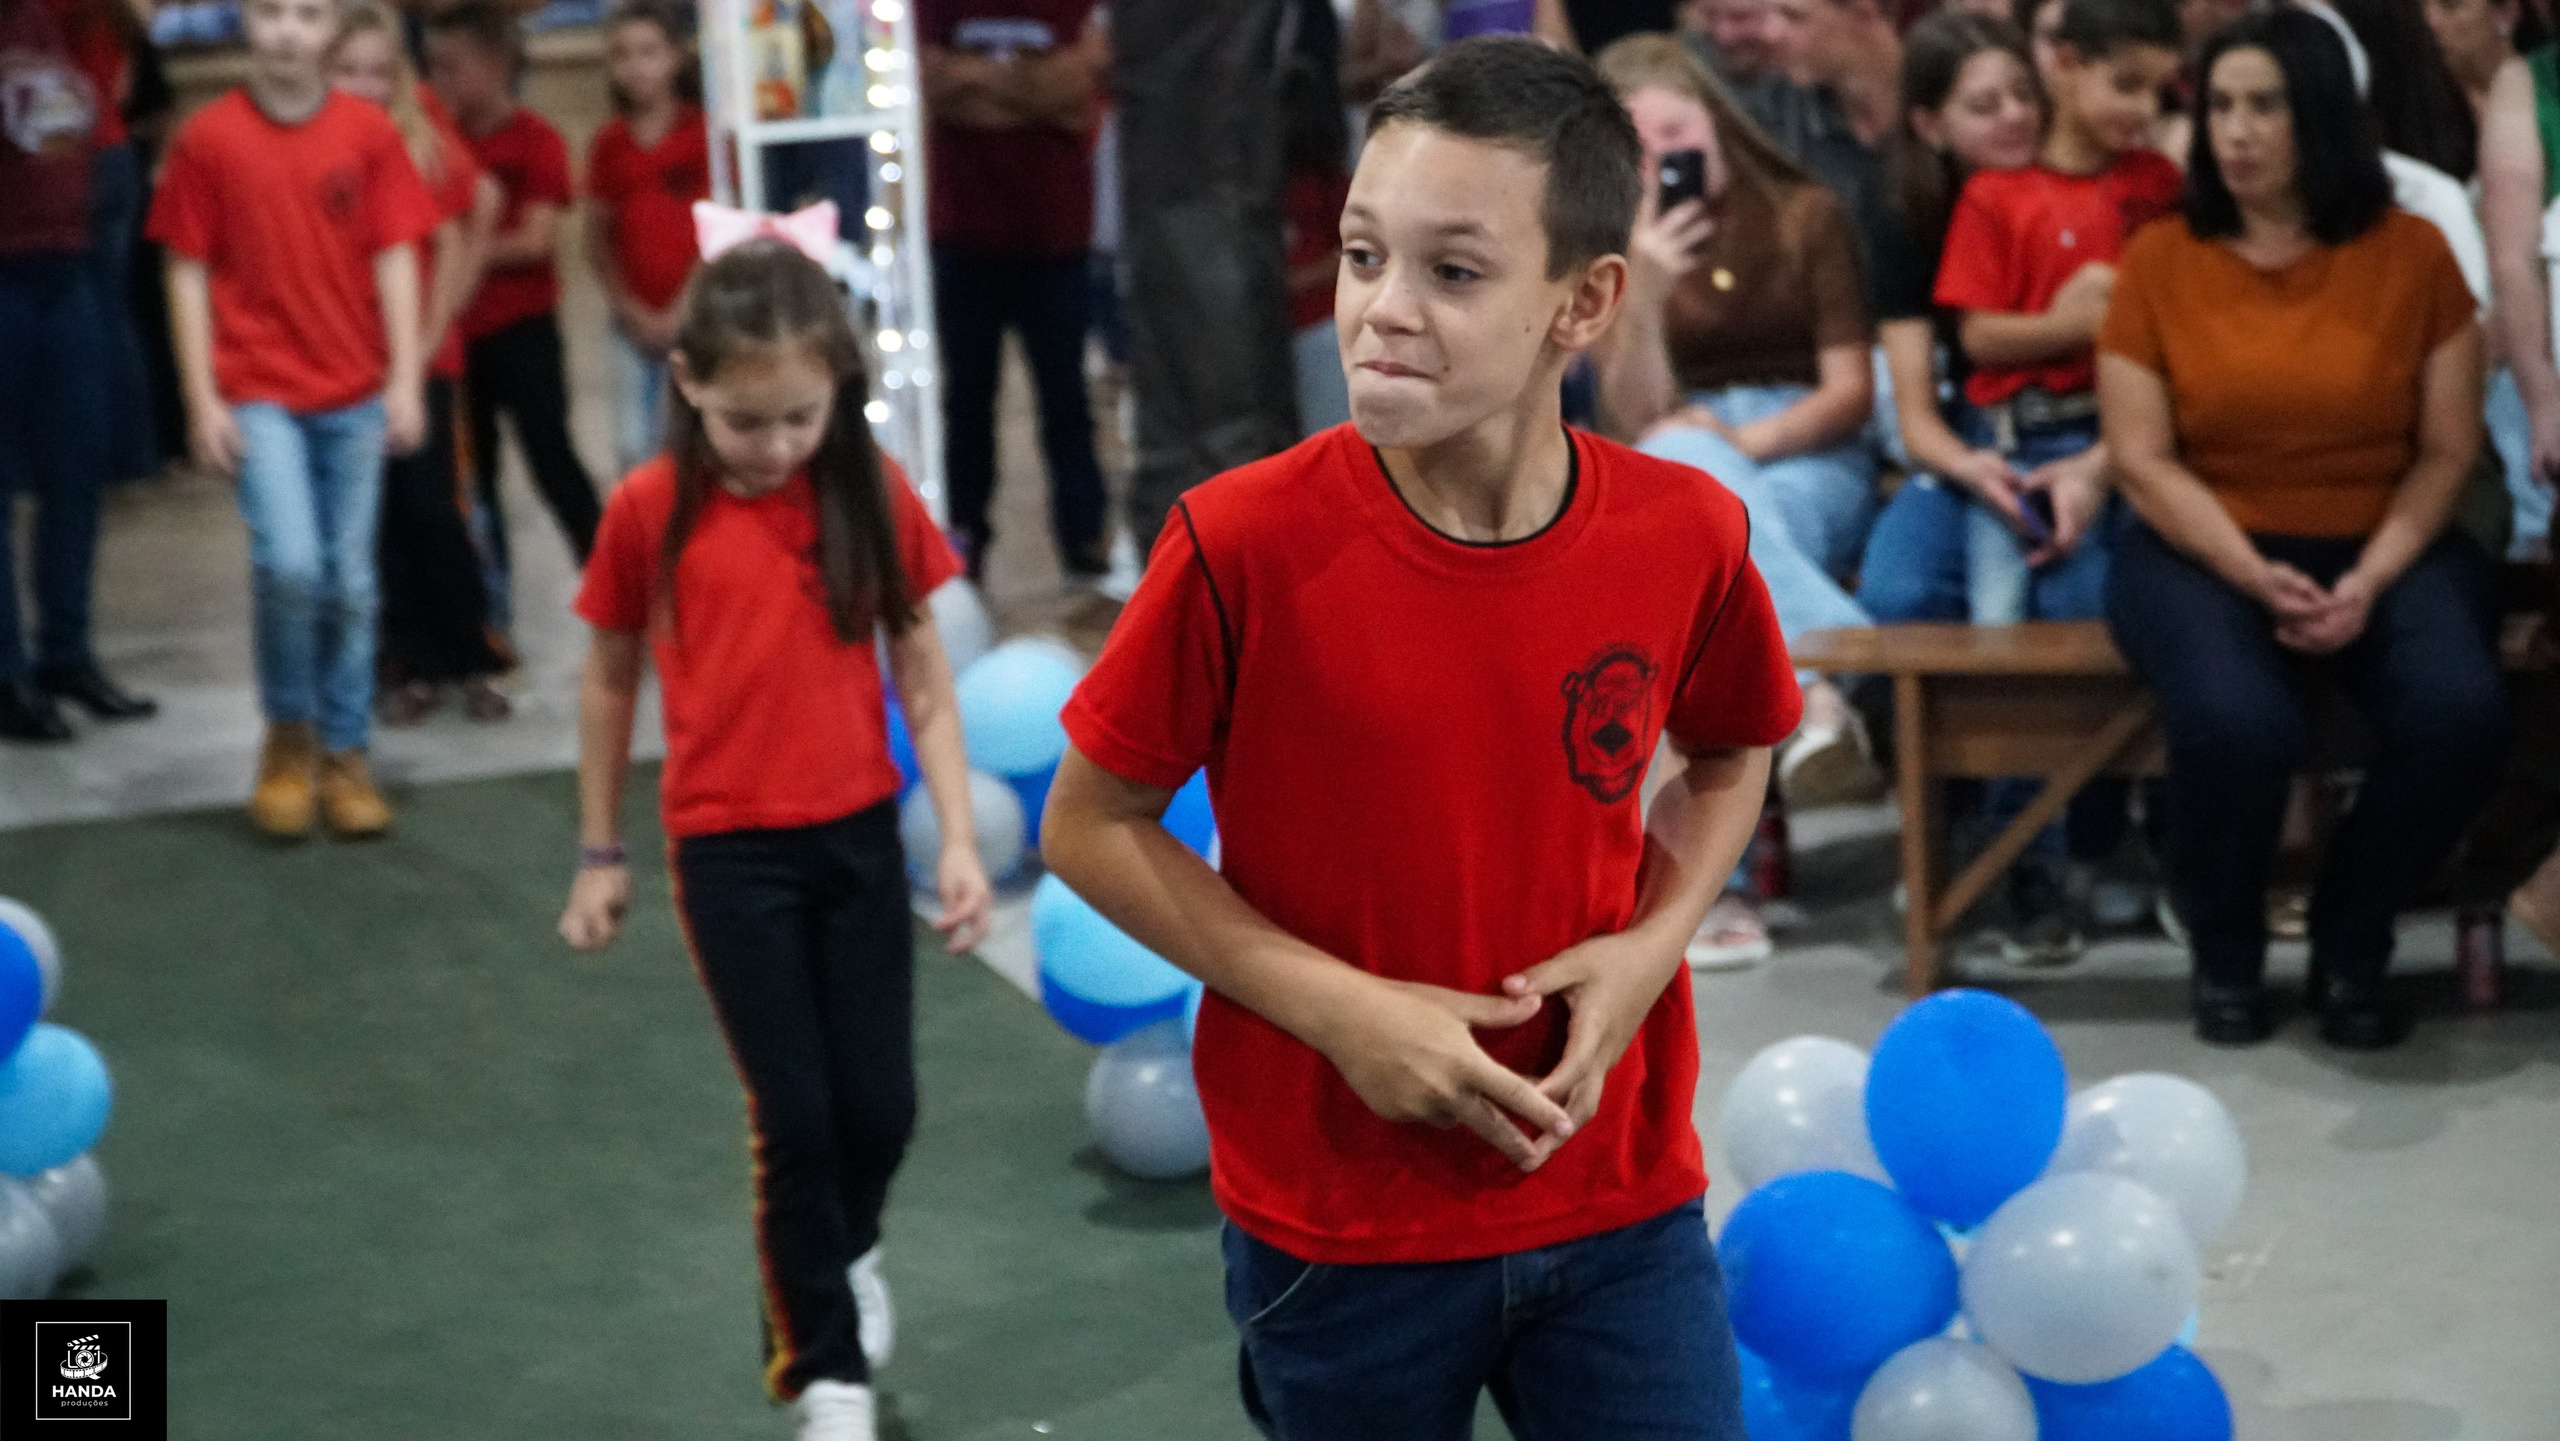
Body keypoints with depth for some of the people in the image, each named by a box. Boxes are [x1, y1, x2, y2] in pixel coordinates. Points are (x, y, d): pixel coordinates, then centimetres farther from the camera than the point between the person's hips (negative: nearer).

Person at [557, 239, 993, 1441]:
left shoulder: (873, 493, -6)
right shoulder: (649, 510, -9)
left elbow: (923, 676, 0)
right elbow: (610, 680, 4)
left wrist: (959, 837, -6)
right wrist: (599, 856, 9)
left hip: (859, 836, 2)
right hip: (729, 850, -2)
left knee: (880, 1105, 7)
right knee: (793, 1116, 0)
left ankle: (848, 1255, 41)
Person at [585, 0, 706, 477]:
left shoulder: (705, 132, -4)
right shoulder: (609, 145, 6)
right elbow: (597, 239, 9)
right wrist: (632, 311, -3)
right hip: (638, 323, 3)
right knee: (635, 448, 3)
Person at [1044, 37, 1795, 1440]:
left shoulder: (1687, 536, -9)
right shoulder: (1243, 544, -17)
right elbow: (1090, 825, -7)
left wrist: (1651, 943, -6)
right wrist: (1340, 1009, -16)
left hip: (1621, 1205, 2)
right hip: (1334, 1226, -2)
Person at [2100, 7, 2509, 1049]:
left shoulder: (2410, 253, 0)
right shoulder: (2160, 261, -2)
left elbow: (2447, 450, 1)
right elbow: (2143, 459, -4)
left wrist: (2369, 582, -13)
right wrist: (2257, 577, -16)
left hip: (2384, 548, 2)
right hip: (2204, 551, -1)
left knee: (2462, 715, -28)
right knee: (2235, 724, -33)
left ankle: (2350, 945, 2)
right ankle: (2224, 952, 1)